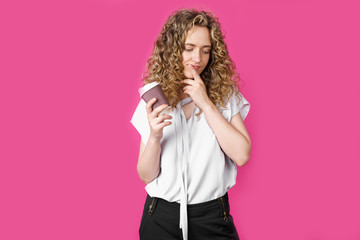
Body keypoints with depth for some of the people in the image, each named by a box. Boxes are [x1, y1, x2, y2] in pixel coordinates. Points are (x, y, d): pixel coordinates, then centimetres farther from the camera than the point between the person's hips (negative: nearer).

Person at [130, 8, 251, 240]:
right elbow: (146, 176, -2)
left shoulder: (226, 95, -1)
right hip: (162, 216, 1)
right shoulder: (154, 100, -1)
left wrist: (206, 103, -15)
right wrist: (155, 136, -20)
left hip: (212, 215, 0)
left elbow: (241, 155, -14)